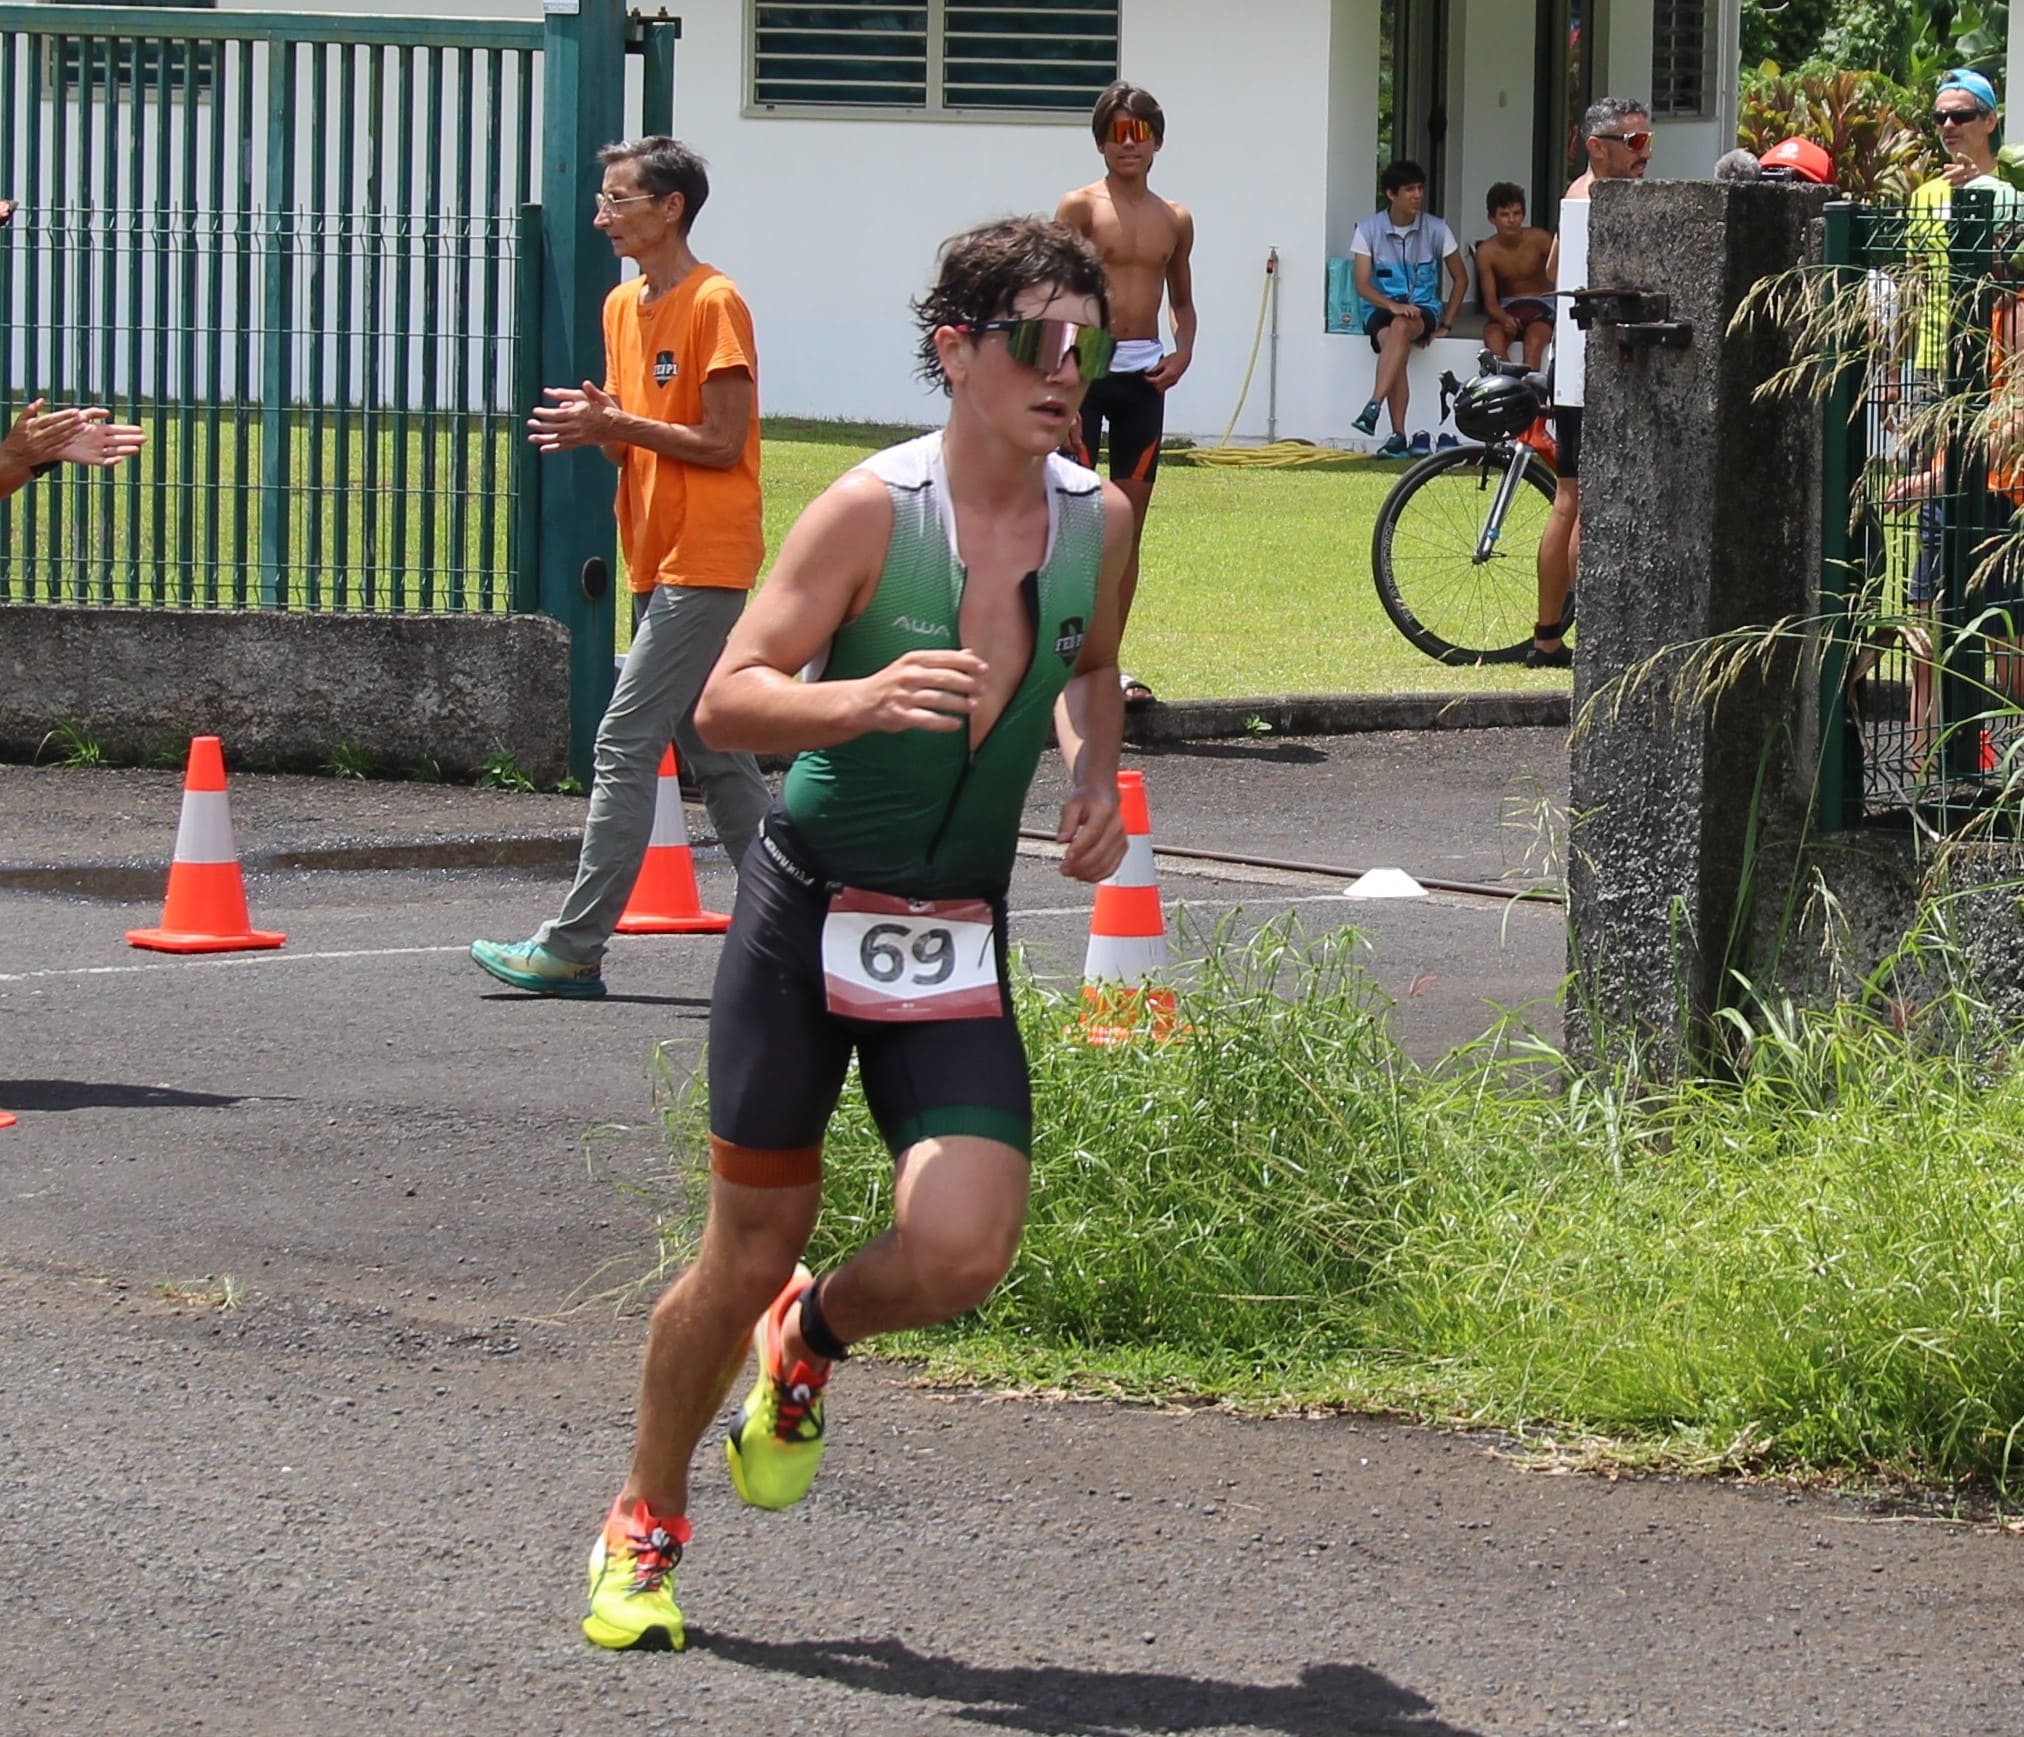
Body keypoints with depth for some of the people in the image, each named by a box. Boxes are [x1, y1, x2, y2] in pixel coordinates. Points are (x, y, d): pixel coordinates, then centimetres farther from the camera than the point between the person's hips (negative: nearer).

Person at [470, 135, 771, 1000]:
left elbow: (723, 443, -15)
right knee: (709, 749, 11)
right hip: (658, 562, 10)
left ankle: (573, 948, -11)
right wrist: (596, 428, -2)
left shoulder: (714, 304, -12)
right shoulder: (623, 305, 15)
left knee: (625, 745, -11)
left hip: (703, 564, -10)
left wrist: (617, 424, -17)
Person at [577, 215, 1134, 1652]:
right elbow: (727, 701, -17)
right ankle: (646, 1523, 27)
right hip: (810, 910, -3)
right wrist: (859, 700, -35)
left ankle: (813, 1335, 21)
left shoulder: (1099, 520, 1)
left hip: (960, 941, 3)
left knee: (961, 1253, -15)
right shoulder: (874, 509, -14)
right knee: (749, 1249, 3)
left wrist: (1099, 778, 4)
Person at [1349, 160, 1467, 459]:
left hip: (1423, 308, 0)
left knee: (1401, 327, -37)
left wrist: (1445, 324, 2)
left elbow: (1460, 279, 11)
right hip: (1381, 308, 0)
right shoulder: (1368, 230, -1)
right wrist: (1392, 305, -24)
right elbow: (1363, 285, -6)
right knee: (1392, 340, -34)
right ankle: (1398, 436, -37)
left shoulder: (1436, 230, 2)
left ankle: (1373, 408, -47)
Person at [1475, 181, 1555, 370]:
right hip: (1507, 307, 1)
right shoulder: (1486, 252, -10)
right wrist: (1504, 319, -33)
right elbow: (1490, 301, -10)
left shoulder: (1539, 240, -13)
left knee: (1533, 340, -34)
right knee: (1493, 337, -32)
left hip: (1541, 304, -1)